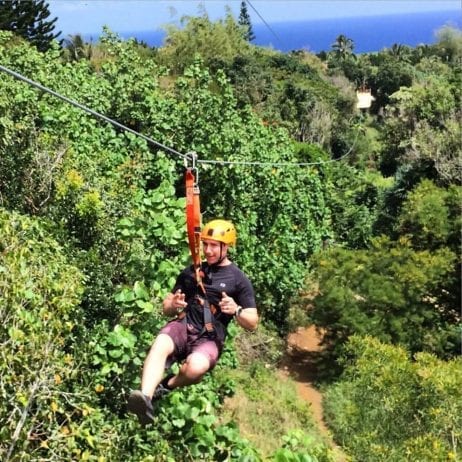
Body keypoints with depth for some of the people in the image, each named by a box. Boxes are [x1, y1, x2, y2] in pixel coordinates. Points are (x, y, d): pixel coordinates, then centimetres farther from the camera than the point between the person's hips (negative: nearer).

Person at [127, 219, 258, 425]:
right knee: (159, 345, -32)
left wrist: (236, 310, -20)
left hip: (210, 339, -3)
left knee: (195, 366, -35)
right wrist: (173, 305, -7)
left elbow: (252, 323, 3)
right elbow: (166, 309, 19)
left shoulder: (239, 280, 4)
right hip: (183, 326, 3)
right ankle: (146, 398, -51)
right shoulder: (191, 271, 16)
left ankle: (167, 386, -5)